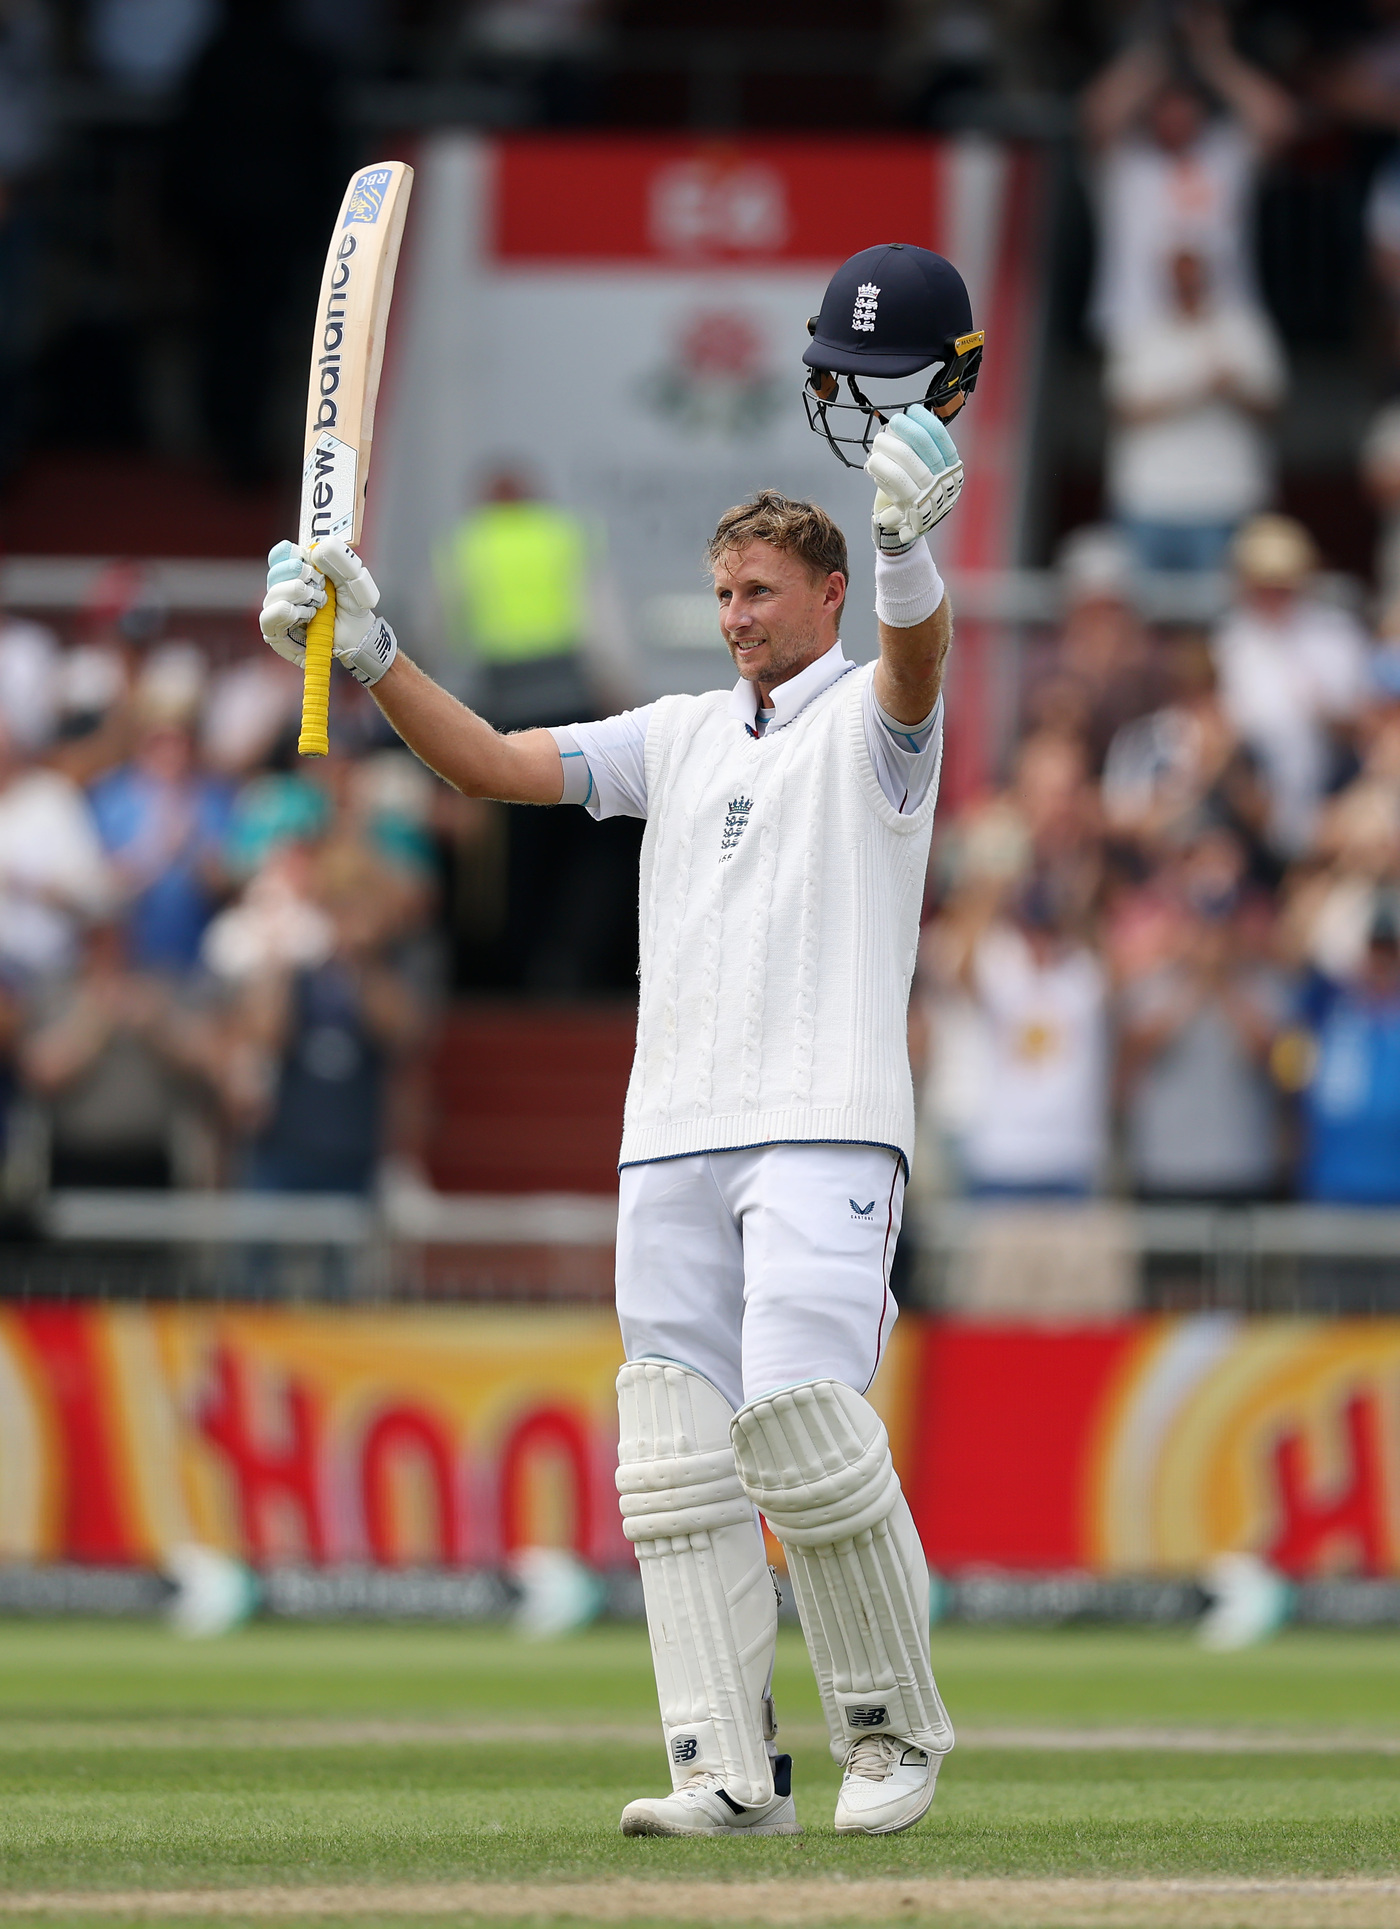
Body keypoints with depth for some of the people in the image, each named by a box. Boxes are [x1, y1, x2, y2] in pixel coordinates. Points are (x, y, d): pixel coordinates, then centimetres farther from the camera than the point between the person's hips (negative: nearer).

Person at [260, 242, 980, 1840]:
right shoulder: (684, 735, 21)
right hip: (672, 1136, 6)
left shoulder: (870, 722, 3)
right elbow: (495, 765, 15)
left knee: (800, 1407, -18)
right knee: (675, 1439, -2)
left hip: (826, 1124, -6)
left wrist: (909, 547, -43)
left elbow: (912, 658, -21)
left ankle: (893, 1725, -2)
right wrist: (370, 654, 0)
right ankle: (726, 1768, -3)